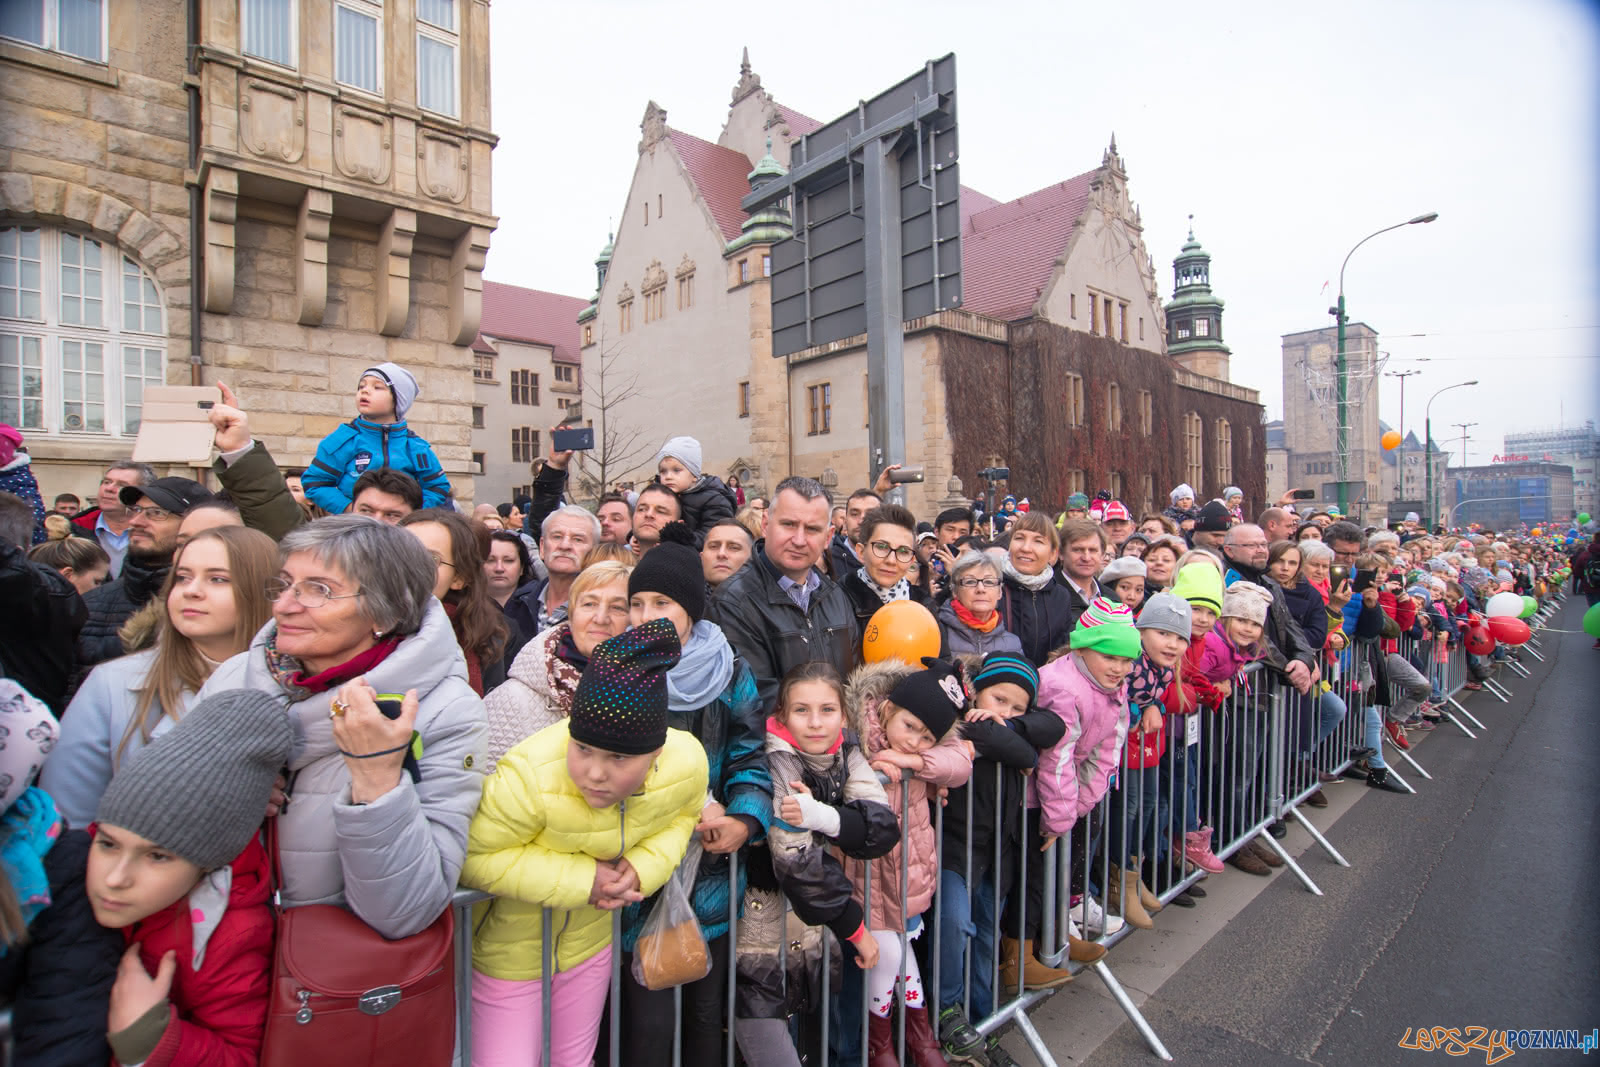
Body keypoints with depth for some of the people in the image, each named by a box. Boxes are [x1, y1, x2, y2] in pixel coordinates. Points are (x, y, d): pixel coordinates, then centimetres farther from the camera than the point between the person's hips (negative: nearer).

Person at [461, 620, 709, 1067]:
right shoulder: (529, 776, -40)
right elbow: (473, 858, -27)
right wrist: (583, 879, -30)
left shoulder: (687, 763, -24)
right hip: (508, 945, -4)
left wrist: (642, 869, -21)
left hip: (589, 940, 5)